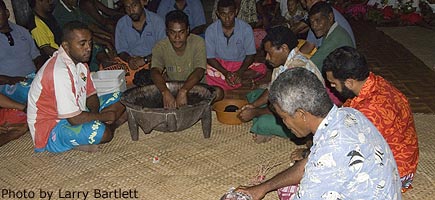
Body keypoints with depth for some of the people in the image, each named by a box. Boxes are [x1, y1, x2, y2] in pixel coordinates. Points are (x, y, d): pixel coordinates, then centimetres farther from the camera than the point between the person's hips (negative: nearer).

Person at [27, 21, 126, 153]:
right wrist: (104, 116, -14)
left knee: (119, 99, 4)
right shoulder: (59, 71, -28)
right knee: (101, 132, -36)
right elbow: (74, 119, -29)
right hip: (50, 132, -9)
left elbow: (91, 95, 10)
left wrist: (95, 113, -12)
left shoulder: (80, 61, 2)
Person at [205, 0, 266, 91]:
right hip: (219, 65, 0)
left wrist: (240, 72, -26)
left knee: (262, 68, -26)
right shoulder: (211, 30, -11)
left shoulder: (246, 28, -10)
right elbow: (210, 58, -9)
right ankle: (243, 81, -22)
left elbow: (250, 55, -7)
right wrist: (225, 73, -26)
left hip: (240, 65, 0)